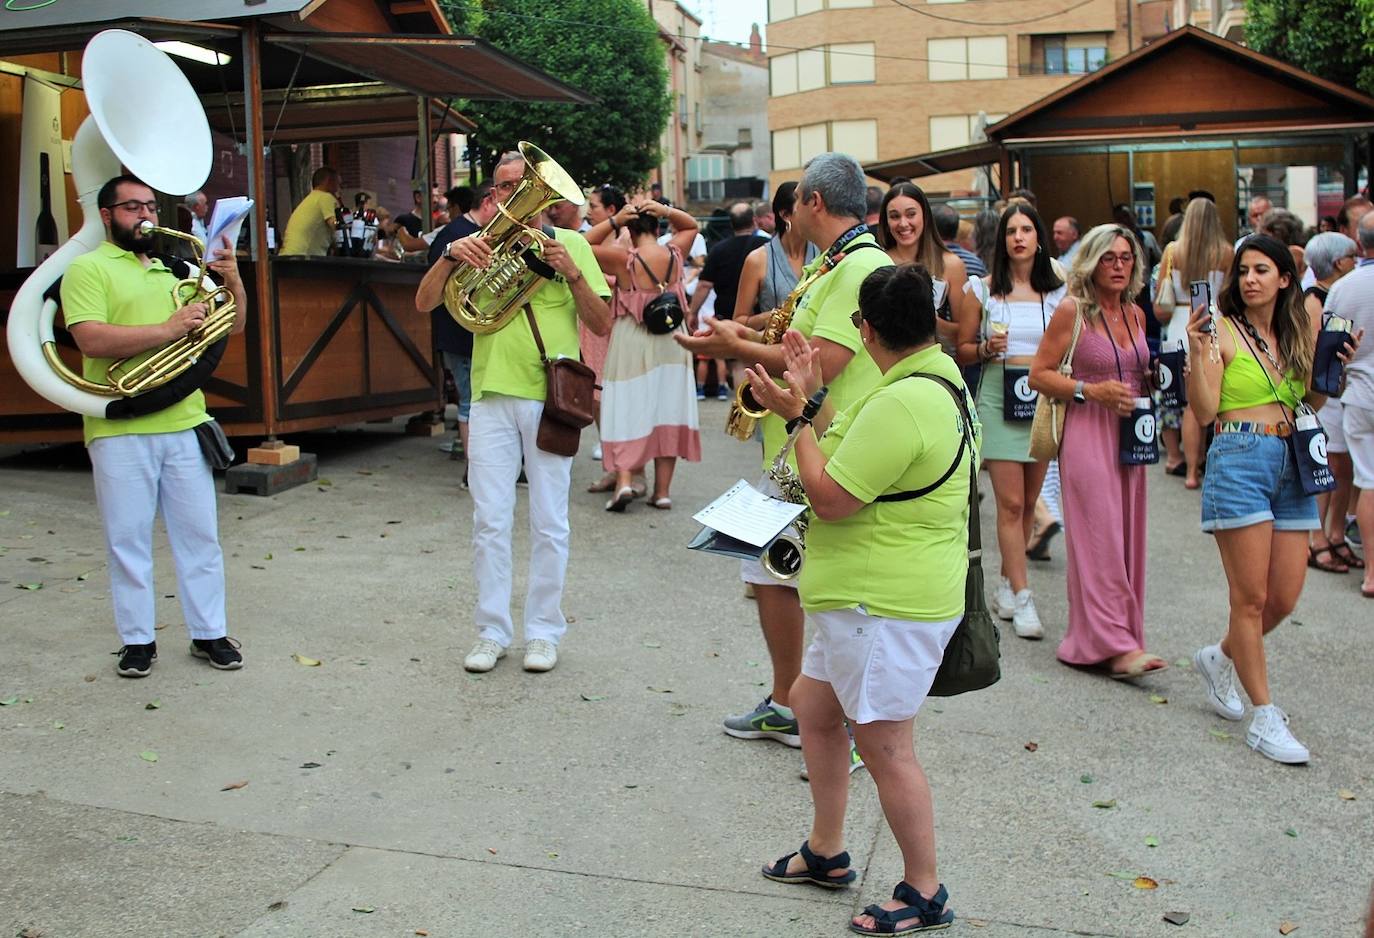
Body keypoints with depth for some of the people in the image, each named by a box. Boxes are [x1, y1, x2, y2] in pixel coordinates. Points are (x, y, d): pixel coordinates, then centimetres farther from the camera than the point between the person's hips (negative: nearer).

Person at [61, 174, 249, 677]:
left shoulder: (176, 271, 17)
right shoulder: (88, 268, 0)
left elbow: (233, 326, 16)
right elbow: (92, 338, -15)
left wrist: (233, 281, -3)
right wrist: (168, 329, -18)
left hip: (184, 425, 4)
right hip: (119, 432, -4)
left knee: (199, 534, 8)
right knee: (128, 538, 4)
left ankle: (210, 633, 17)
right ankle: (137, 640, 15)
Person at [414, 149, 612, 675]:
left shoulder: (571, 244, 5)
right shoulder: (481, 245, 10)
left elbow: (602, 325, 0)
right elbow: (424, 304, 2)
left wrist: (572, 273, -13)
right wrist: (449, 256, -14)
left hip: (550, 398, -1)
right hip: (492, 395, 2)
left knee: (549, 524, 4)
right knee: (490, 522, 4)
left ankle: (543, 632, 16)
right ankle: (492, 632, 16)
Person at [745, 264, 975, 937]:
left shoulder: (902, 403, -24)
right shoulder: (940, 376, 10)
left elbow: (830, 498, -22)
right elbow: (860, 454, 14)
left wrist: (798, 416, -11)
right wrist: (812, 401, 12)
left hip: (887, 605, -11)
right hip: (873, 597, 11)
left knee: (883, 744, 0)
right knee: (812, 705, 21)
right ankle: (826, 851, 35)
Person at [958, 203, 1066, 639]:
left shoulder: (1059, 292, 8)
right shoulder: (981, 289, 3)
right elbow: (963, 350, 6)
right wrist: (987, 349, -13)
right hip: (999, 399, -3)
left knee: (1027, 503, 8)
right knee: (1011, 503, -7)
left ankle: (1007, 585, 24)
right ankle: (1021, 598, -2)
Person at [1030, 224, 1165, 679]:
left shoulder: (1135, 314, 13)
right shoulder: (1072, 310, -5)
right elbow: (1039, 374, -7)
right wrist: (1092, 391, -17)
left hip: (1130, 434, 7)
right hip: (1087, 433, -7)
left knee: (1127, 535, 7)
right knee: (1099, 537, -10)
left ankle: (1100, 637, 16)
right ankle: (1114, 644, -9)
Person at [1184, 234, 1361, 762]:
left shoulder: (1298, 332, 13)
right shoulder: (1222, 330, -4)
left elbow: (1311, 403, 19)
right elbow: (1204, 412, -10)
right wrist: (1198, 352, -21)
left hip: (1292, 464, 6)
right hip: (1239, 460, -6)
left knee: (1285, 598, 8)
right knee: (1252, 596, -2)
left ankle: (1219, 658, 35)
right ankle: (1264, 718, 7)